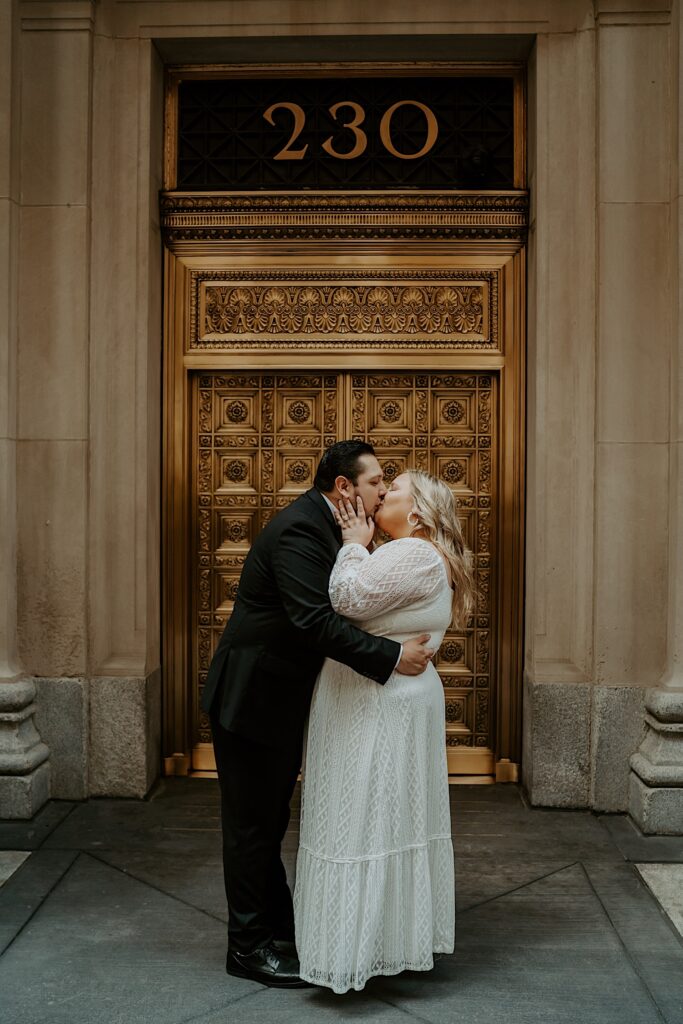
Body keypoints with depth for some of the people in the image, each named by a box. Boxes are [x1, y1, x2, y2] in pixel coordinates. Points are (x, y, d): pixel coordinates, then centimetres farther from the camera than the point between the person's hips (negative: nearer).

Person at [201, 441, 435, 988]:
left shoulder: (322, 525, 8)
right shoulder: (299, 529, -23)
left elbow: (338, 608, 13)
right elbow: (315, 620, -32)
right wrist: (392, 657, -28)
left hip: (280, 697, 9)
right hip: (253, 697, -9)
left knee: (268, 820, 19)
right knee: (253, 824, 5)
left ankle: (280, 930, 32)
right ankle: (248, 947, 20)